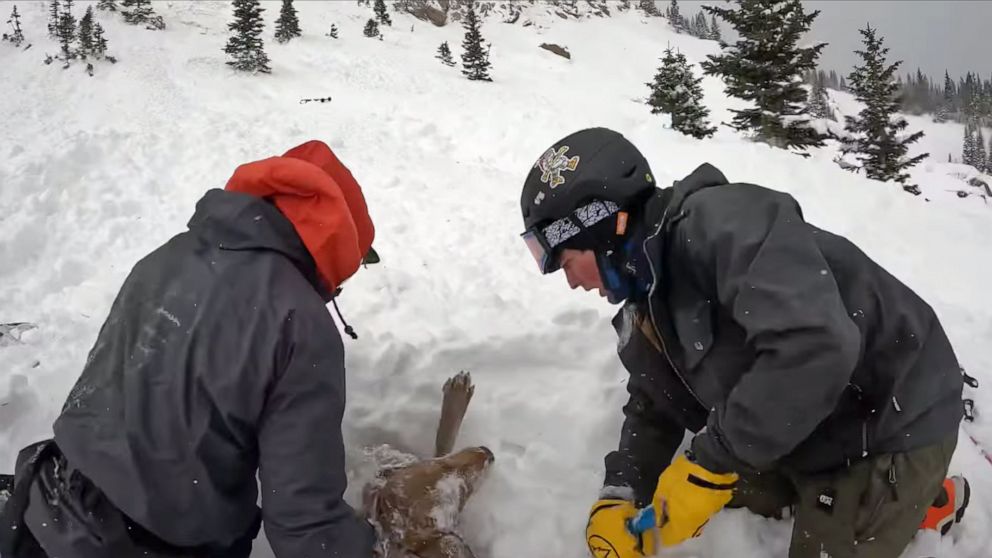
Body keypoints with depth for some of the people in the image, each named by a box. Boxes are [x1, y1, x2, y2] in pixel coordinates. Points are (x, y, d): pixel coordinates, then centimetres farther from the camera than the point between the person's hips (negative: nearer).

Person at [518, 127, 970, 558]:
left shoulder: (717, 222, -29)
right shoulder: (645, 311, 0)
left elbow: (814, 345, -40)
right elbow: (653, 408, 8)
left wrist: (711, 461, -31)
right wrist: (617, 497, -9)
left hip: (892, 424, -8)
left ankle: (928, 501, 21)